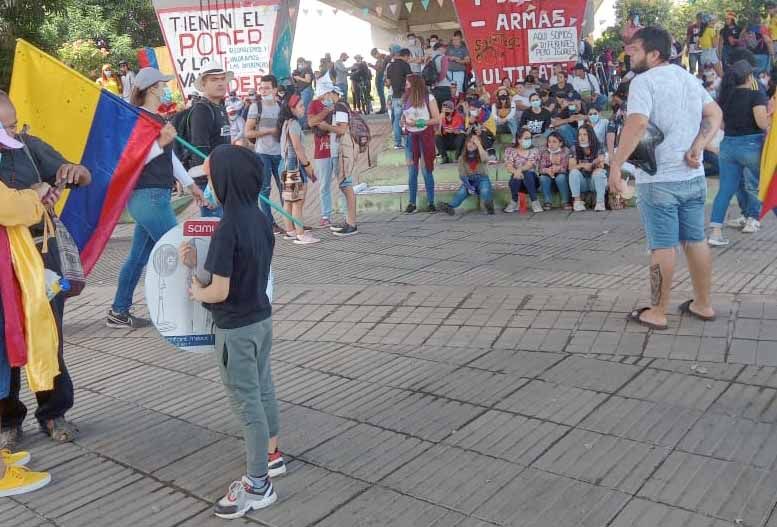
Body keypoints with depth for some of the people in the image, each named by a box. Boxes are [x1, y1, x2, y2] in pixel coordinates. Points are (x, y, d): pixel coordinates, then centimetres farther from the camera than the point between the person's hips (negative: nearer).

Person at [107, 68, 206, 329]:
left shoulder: (156, 119, 16)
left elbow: (170, 157, 23)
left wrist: (190, 184, 25)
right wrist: (161, 142, -30)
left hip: (153, 196, 10)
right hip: (149, 196, -10)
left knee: (139, 256, 14)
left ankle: (119, 312, 23)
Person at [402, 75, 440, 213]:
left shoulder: (428, 98, -4)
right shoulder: (406, 99, 8)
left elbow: (437, 120, -6)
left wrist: (419, 122, -15)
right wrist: (404, 121, -4)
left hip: (425, 136, -4)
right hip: (410, 137, 4)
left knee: (427, 170, -3)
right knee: (412, 171, 4)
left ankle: (431, 203, 3)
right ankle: (411, 202, 9)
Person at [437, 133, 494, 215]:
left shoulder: (483, 153, 5)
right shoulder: (462, 158, 8)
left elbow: (484, 159, -22)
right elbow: (462, 175, -2)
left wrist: (478, 144, -18)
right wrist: (468, 186, -18)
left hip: (482, 179, 1)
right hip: (469, 180, -1)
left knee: (485, 191, -35)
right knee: (462, 191, -33)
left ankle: (489, 206, -58)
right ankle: (450, 207, -56)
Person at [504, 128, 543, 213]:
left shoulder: (534, 150, 4)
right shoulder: (510, 151, 4)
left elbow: (529, 165, -14)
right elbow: (509, 167, -12)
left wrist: (520, 169, -36)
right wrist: (515, 171, -36)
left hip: (531, 180, 0)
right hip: (516, 182, 0)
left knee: (527, 174, -34)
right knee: (517, 176, -34)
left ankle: (535, 202, -30)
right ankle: (514, 202, -17)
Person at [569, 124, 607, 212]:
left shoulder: (598, 149, -6)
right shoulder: (575, 150, -1)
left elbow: (600, 166, -16)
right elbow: (571, 167, -10)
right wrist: (582, 165, -26)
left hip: (596, 182, -2)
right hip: (582, 183, 2)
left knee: (598, 172, -30)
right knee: (574, 172, -24)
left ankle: (600, 202, -31)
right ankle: (577, 201, -26)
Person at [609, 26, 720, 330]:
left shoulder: (644, 81, -12)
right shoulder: (689, 78, 14)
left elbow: (637, 125, -25)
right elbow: (715, 115, 14)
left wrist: (616, 165, -23)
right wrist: (698, 146, 1)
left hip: (659, 179, -7)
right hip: (693, 177, 7)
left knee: (662, 247, -1)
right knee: (696, 241, 15)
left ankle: (657, 313, 9)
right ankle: (703, 304, 26)